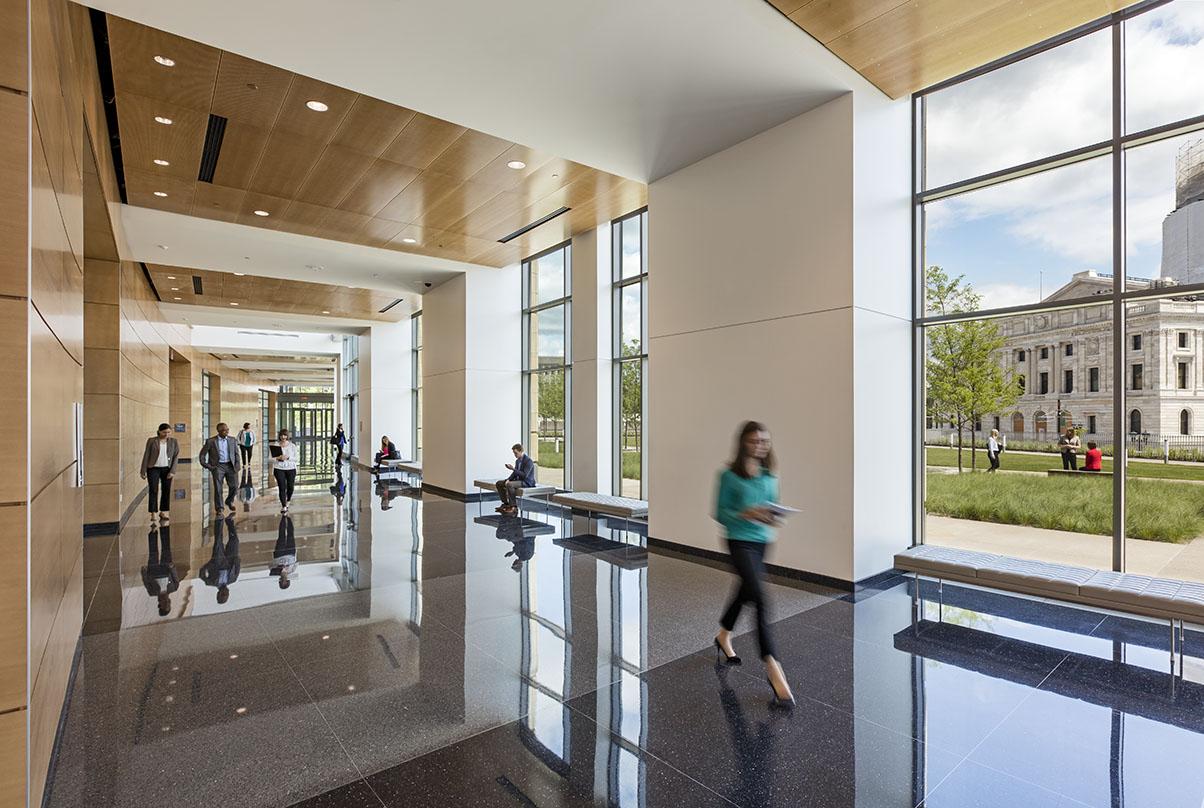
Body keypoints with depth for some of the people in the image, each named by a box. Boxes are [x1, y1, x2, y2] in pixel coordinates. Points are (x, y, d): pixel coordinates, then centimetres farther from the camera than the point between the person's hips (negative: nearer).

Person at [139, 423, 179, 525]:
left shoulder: (174, 442, 0)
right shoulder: (151, 441, -4)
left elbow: (176, 457, -2)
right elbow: (146, 456, -1)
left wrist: (172, 471, -10)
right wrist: (143, 471, -3)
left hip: (167, 469, 2)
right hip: (153, 468, -2)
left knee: (166, 490, 6)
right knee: (153, 491, -6)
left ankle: (163, 512, 20)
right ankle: (153, 515, -3)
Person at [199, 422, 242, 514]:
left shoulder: (233, 440, 7)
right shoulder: (211, 441, -1)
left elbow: (237, 454, 10)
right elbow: (202, 454, 7)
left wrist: (237, 466, -1)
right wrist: (205, 465, -1)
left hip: (230, 466, 2)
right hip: (217, 466, -2)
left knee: (234, 486, -8)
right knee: (218, 488, -7)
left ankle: (229, 501, 21)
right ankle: (219, 509, 3)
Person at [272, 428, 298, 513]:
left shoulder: (292, 446, 2)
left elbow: (295, 458, 1)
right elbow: (271, 459, 1)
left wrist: (288, 457, -17)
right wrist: (278, 458, -18)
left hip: (291, 469, 1)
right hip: (279, 469, -1)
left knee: (290, 487, 8)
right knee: (282, 488, -6)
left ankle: (288, 501, 38)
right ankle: (284, 507, 2)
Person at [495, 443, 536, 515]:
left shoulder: (528, 461, -19)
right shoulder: (517, 461, 10)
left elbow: (524, 475, -26)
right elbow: (515, 473, 17)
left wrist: (513, 469, -28)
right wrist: (508, 479, -3)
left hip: (527, 482, -10)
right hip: (518, 480, 10)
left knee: (509, 485, -34)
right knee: (499, 483, 6)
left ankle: (514, 507, -25)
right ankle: (505, 504, 9)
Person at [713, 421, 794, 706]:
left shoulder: (770, 477, 7)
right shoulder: (730, 475, -10)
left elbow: (772, 508, 15)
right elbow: (720, 513, -9)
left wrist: (773, 518, -8)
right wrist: (746, 514, -23)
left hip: (763, 542, 7)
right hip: (740, 541, -7)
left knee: (745, 591, 20)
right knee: (760, 599, -14)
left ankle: (723, 636, 44)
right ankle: (772, 668, -8)